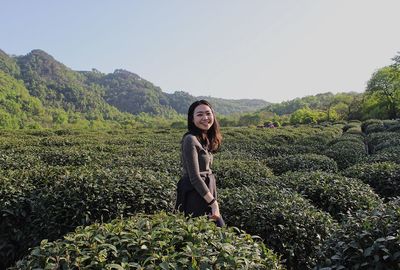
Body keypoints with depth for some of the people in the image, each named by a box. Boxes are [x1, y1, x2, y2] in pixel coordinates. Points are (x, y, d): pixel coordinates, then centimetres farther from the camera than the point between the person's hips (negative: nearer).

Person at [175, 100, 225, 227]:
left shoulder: (205, 140, 11)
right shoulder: (191, 140, -16)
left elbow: (206, 172, 11)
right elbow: (194, 177, -19)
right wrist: (214, 203, -18)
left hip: (205, 194, 9)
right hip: (195, 198, -9)